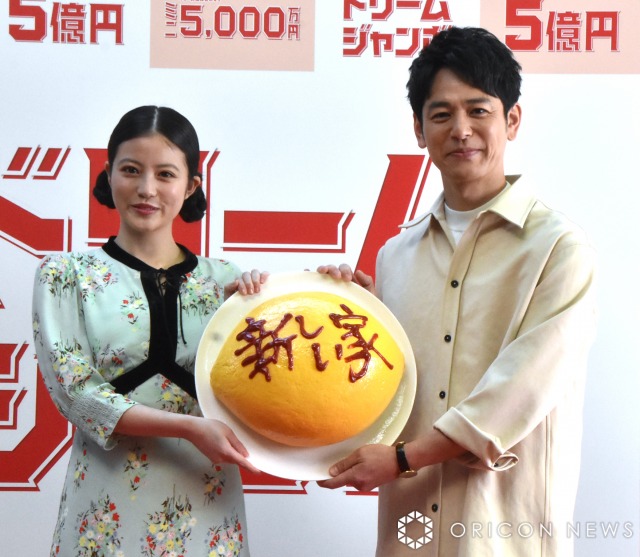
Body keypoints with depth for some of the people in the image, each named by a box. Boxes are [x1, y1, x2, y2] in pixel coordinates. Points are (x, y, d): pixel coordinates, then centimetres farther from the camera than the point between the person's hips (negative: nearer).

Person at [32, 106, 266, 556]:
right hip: (108, 512, -2)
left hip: (207, 509, 2)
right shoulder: (66, 275, -1)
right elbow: (74, 392, -9)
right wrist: (190, 428, -18)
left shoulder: (226, 281, 4)